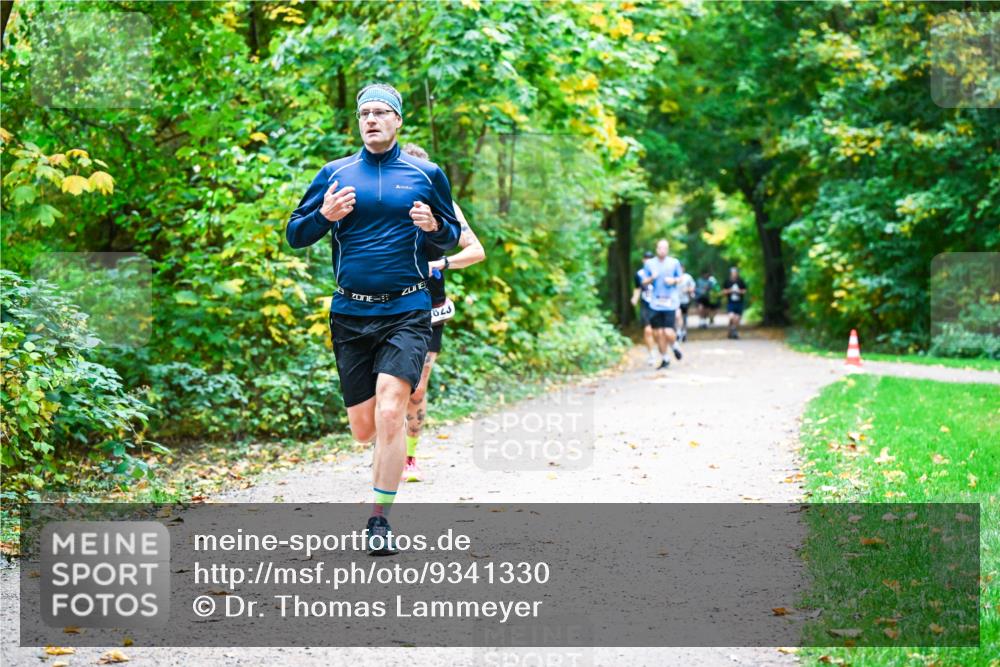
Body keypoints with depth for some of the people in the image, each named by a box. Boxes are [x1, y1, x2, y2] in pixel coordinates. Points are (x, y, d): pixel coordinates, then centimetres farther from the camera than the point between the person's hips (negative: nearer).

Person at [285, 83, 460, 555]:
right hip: (350, 312, 2)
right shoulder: (335, 174, 8)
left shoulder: (426, 175, 6)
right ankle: (391, 456, 40)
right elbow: (294, 235, 9)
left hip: (407, 311, -2)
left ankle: (379, 519, -10)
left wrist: (434, 227, -8)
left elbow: (452, 237, 15)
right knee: (363, 428, 6)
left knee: (390, 413, -19)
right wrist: (325, 215, -11)